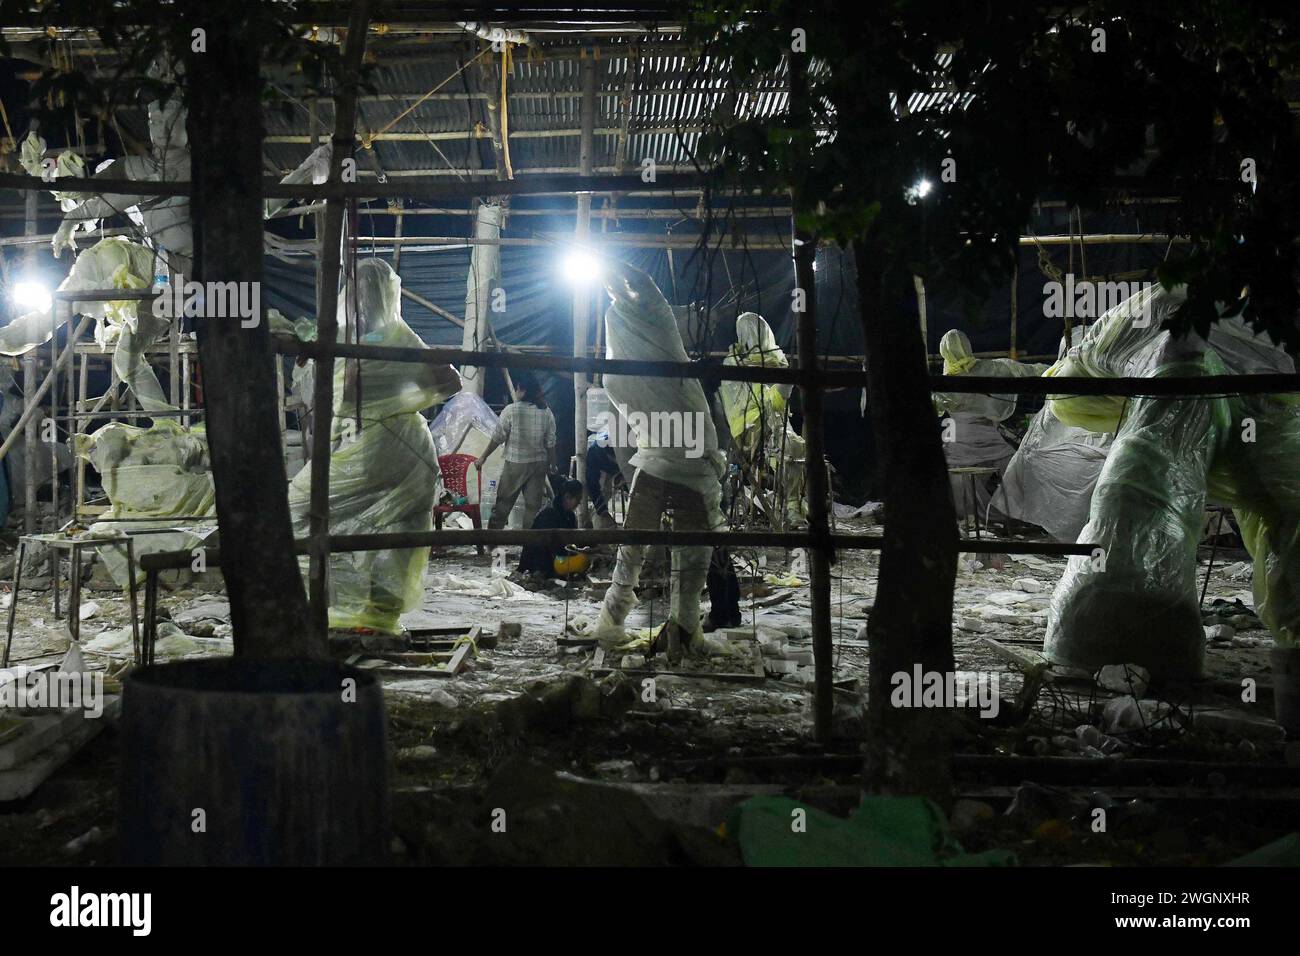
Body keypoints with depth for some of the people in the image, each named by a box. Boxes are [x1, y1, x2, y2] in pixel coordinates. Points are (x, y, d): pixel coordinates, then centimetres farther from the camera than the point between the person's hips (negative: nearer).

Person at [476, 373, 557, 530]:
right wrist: (552, 465, 15)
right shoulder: (546, 413, 1)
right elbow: (550, 443, 4)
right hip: (538, 464, 3)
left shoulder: (511, 410, -9)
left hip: (515, 464, -3)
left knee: (503, 504, 5)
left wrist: (483, 457, 3)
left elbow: (497, 438, -6)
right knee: (533, 505, 7)